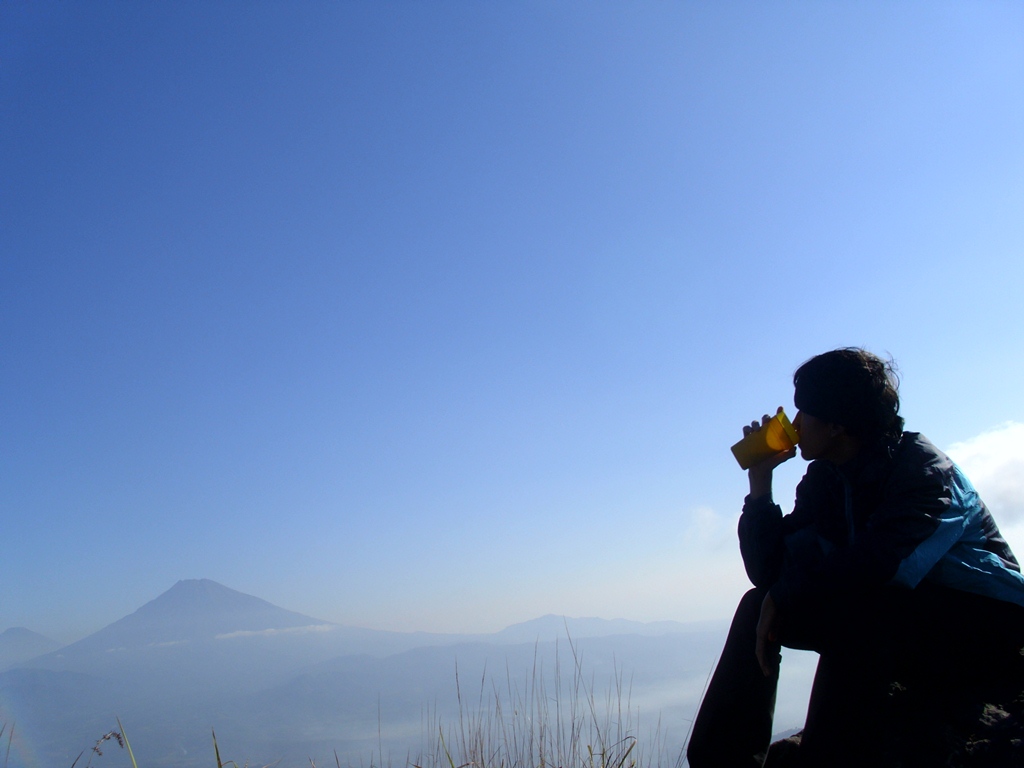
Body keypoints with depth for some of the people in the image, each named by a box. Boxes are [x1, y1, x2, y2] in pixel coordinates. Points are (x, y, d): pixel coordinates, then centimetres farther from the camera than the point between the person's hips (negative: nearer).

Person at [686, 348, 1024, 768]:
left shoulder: (923, 468, -19)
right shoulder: (824, 480, 1)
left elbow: (876, 562, -37)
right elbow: (768, 573, -5)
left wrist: (783, 597, -25)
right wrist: (760, 479, -11)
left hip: (989, 627, -7)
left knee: (855, 610, -34)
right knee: (757, 605, -1)